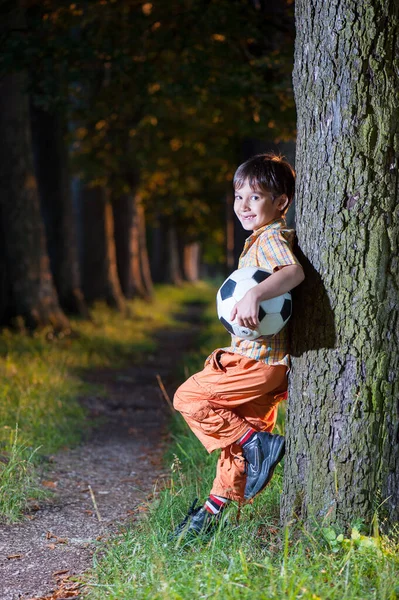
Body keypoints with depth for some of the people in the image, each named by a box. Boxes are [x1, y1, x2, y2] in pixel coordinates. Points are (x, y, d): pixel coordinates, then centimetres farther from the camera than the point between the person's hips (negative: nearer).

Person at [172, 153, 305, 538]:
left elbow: (294, 271, -35)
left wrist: (254, 295, -47)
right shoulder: (259, 240, 17)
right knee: (239, 429, 14)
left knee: (189, 397, -7)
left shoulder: (270, 238, -14)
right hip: (258, 357, 10)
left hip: (258, 361, -10)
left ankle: (257, 444, -7)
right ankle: (213, 510, 23)